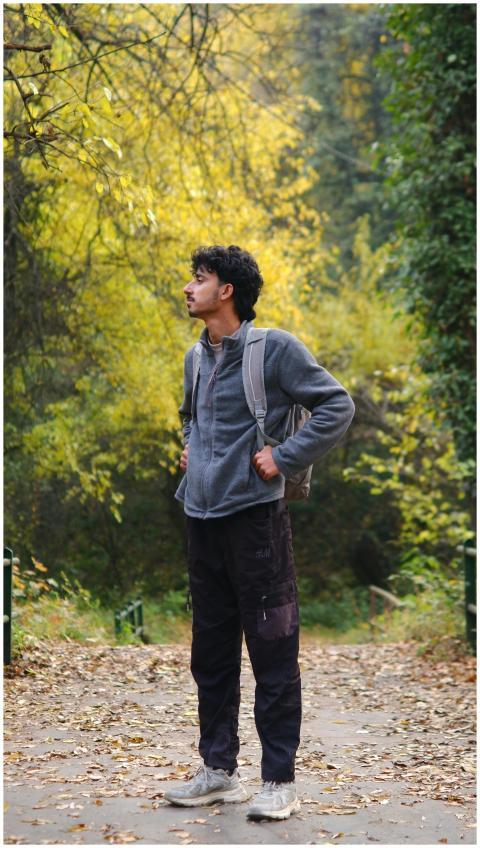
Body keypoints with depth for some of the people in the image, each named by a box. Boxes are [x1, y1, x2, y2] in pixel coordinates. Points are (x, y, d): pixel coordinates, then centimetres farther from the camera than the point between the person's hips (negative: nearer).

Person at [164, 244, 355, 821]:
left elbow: (337, 405, -9)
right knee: (210, 653, 13)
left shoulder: (275, 347, -7)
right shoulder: (196, 358, 14)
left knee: (272, 654, -3)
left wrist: (284, 457, -12)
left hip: (254, 514, -7)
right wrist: (188, 447, 14)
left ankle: (279, 782, 3)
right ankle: (218, 769, 23)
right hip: (201, 516, 8)